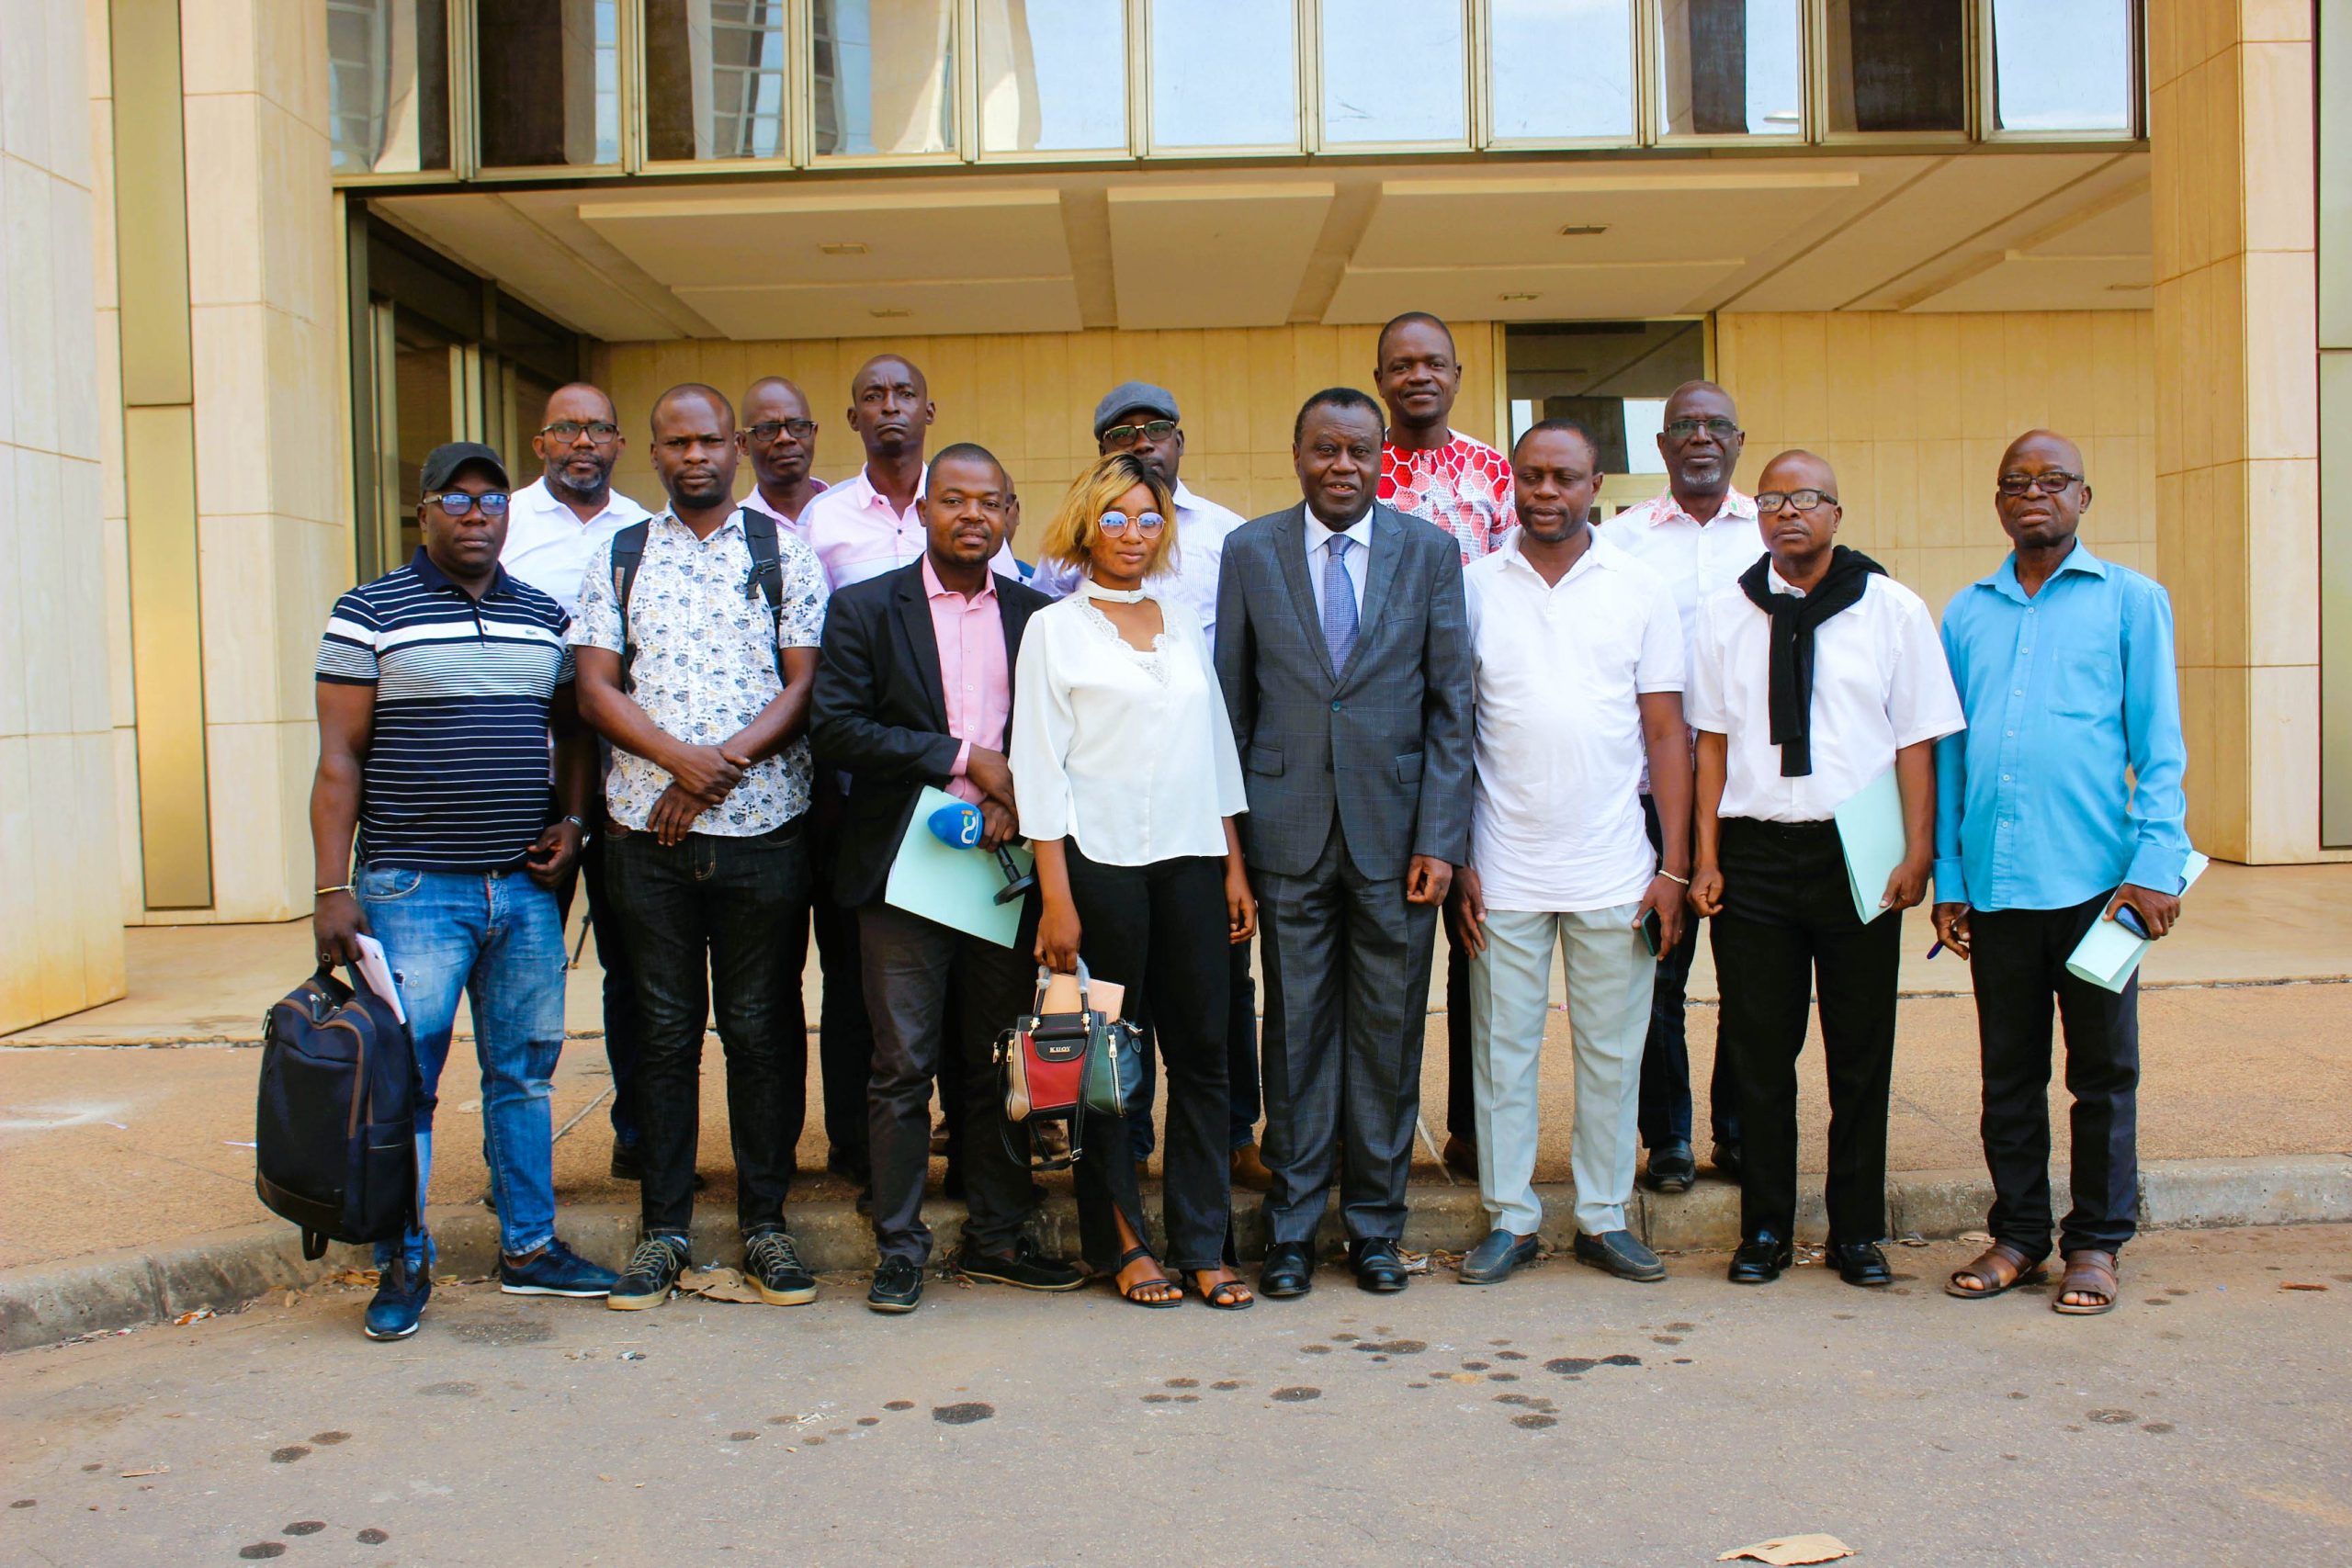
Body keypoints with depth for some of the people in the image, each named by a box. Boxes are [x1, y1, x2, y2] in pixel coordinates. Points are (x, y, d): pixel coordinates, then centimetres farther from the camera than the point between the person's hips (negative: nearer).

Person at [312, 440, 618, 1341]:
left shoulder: (545, 617, 12)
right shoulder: (370, 614, -1)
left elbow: (573, 731, 23)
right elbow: (339, 758, -4)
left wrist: (571, 822, 6)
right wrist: (333, 888, -10)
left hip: (526, 889, 4)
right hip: (411, 890, -4)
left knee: (523, 1071, 10)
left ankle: (529, 1247, 21)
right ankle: (402, 1265, 10)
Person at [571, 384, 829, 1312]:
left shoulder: (783, 552, 6)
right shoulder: (618, 558, 10)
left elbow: (804, 684, -1)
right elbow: (596, 688, 2)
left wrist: (723, 765, -13)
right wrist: (683, 758, -14)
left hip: (764, 826, -1)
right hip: (647, 827, 1)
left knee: (762, 1027, 3)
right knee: (665, 1030, 6)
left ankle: (765, 1224, 14)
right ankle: (663, 1229, 15)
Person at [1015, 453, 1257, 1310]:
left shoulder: (1183, 621, 15)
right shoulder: (1054, 628, 2)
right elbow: (1038, 766, -3)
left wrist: (1235, 868, 10)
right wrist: (1056, 899, -9)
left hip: (1191, 860, 4)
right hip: (1101, 861, -4)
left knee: (1202, 1051, 3)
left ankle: (1204, 1245, 11)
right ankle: (1120, 1243, 15)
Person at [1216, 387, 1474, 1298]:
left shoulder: (1430, 551, 4)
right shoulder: (1249, 551, 5)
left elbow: (1452, 703, 2)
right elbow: (1231, 702, 7)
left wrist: (1440, 837, -5)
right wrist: (1227, 830, 1)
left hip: (1395, 829, 0)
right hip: (1289, 830, 0)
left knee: (1389, 1033, 6)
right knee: (1297, 1028, 6)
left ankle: (1375, 1222, 21)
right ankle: (1292, 1226, 18)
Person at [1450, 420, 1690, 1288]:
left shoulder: (1641, 589, 4)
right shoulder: (1473, 586, 3)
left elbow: (1666, 731, 4)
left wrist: (1674, 867, -2)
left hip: (1615, 870, 1)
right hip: (1503, 873, 0)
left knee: (1613, 1051, 7)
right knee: (1502, 1048, 5)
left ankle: (1604, 1217, 20)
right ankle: (1509, 1218, 17)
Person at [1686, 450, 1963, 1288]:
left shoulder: (1892, 610, 2)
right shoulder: (1725, 615, 6)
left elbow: (1916, 739, 2)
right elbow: (1711, 740, 7)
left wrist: (1917, 852, -6)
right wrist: (1706, 857, 2)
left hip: (1858, 855, -1)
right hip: (1754, 850, 1)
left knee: (1862, 1052, 7)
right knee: (1759, 1050, 6)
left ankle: (1858, 1232, 20)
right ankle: (1764, 1228, 18)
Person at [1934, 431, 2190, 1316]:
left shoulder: (2130, 602, 5)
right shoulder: (1966, 614, 12)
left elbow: (2159, 745, 1)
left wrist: (2156, 862, -9)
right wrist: (1945, 877, 9)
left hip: (2093, 878, -3)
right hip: (1994, 881, 3)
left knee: (2102, 1070, 6)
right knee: (2009, 1072, 10)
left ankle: (2096, 1241, 18)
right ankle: (2017, 1232, 22)